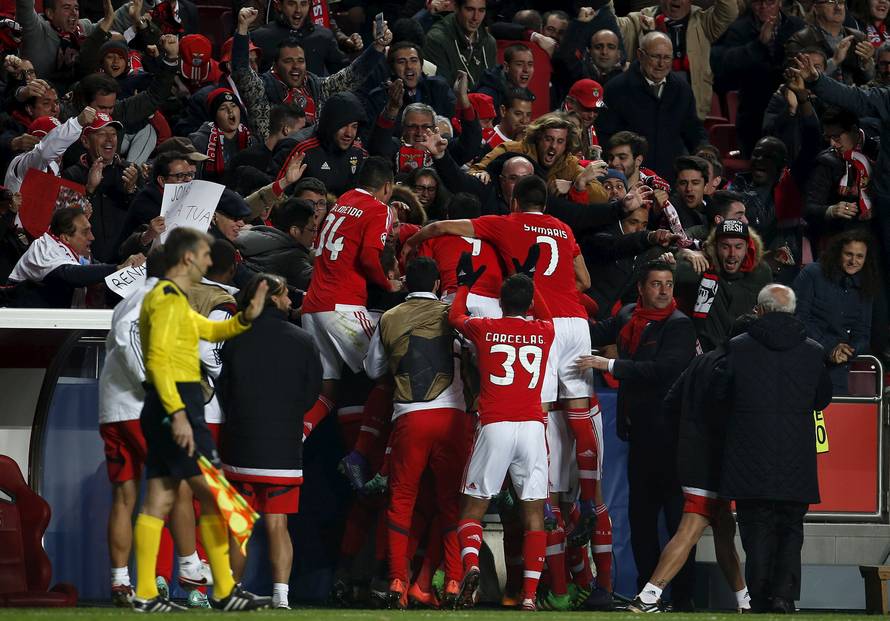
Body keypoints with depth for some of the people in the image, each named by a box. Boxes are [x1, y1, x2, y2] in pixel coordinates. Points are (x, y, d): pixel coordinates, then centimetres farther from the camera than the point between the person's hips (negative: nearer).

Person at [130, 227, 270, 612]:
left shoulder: (170, 299, 20)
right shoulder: (168, 299, -12)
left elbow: (210, 330, 30)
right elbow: (158, 359, -21)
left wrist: (246, 318, 12)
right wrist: (177, 414, -27)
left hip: (167, 407, 10)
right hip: (176, 404, -10)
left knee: (158, 501, 7)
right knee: (211, 495, -8)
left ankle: (145, 594, 6)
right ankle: (224, 592, -7)